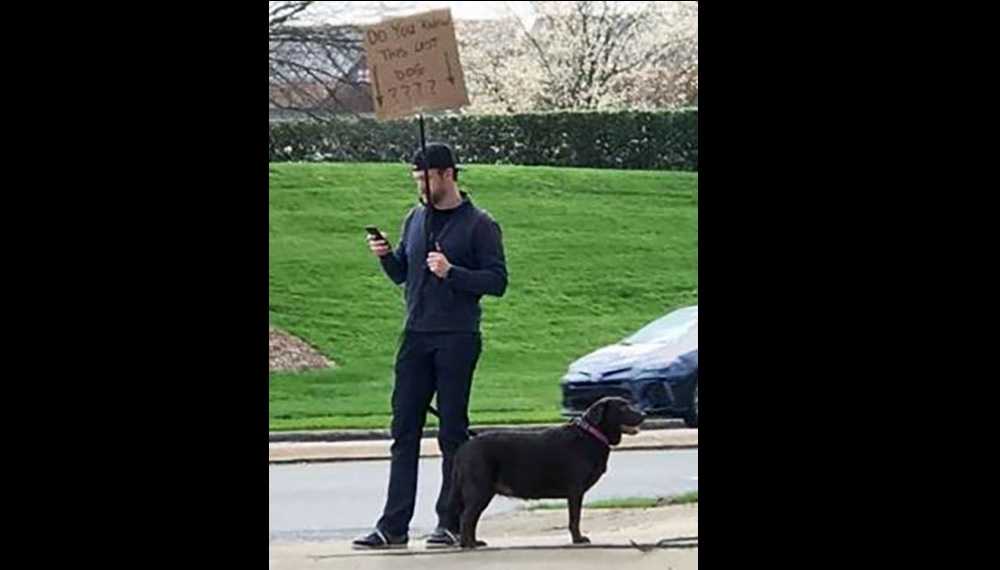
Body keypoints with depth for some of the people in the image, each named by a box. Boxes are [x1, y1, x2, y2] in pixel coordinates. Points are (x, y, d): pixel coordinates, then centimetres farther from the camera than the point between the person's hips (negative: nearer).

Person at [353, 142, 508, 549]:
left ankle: (451, 522, 5)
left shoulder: (478, 225, -3)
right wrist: (385, 256, 0)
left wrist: (451, 272, -18)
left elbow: (497, 281, -7)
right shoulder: (416, 219, 14)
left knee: (452, 433, -1)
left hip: (457, 339, -5)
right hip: (416, 336, 5)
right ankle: (394, 526, 1)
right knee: (404, 431, 1)